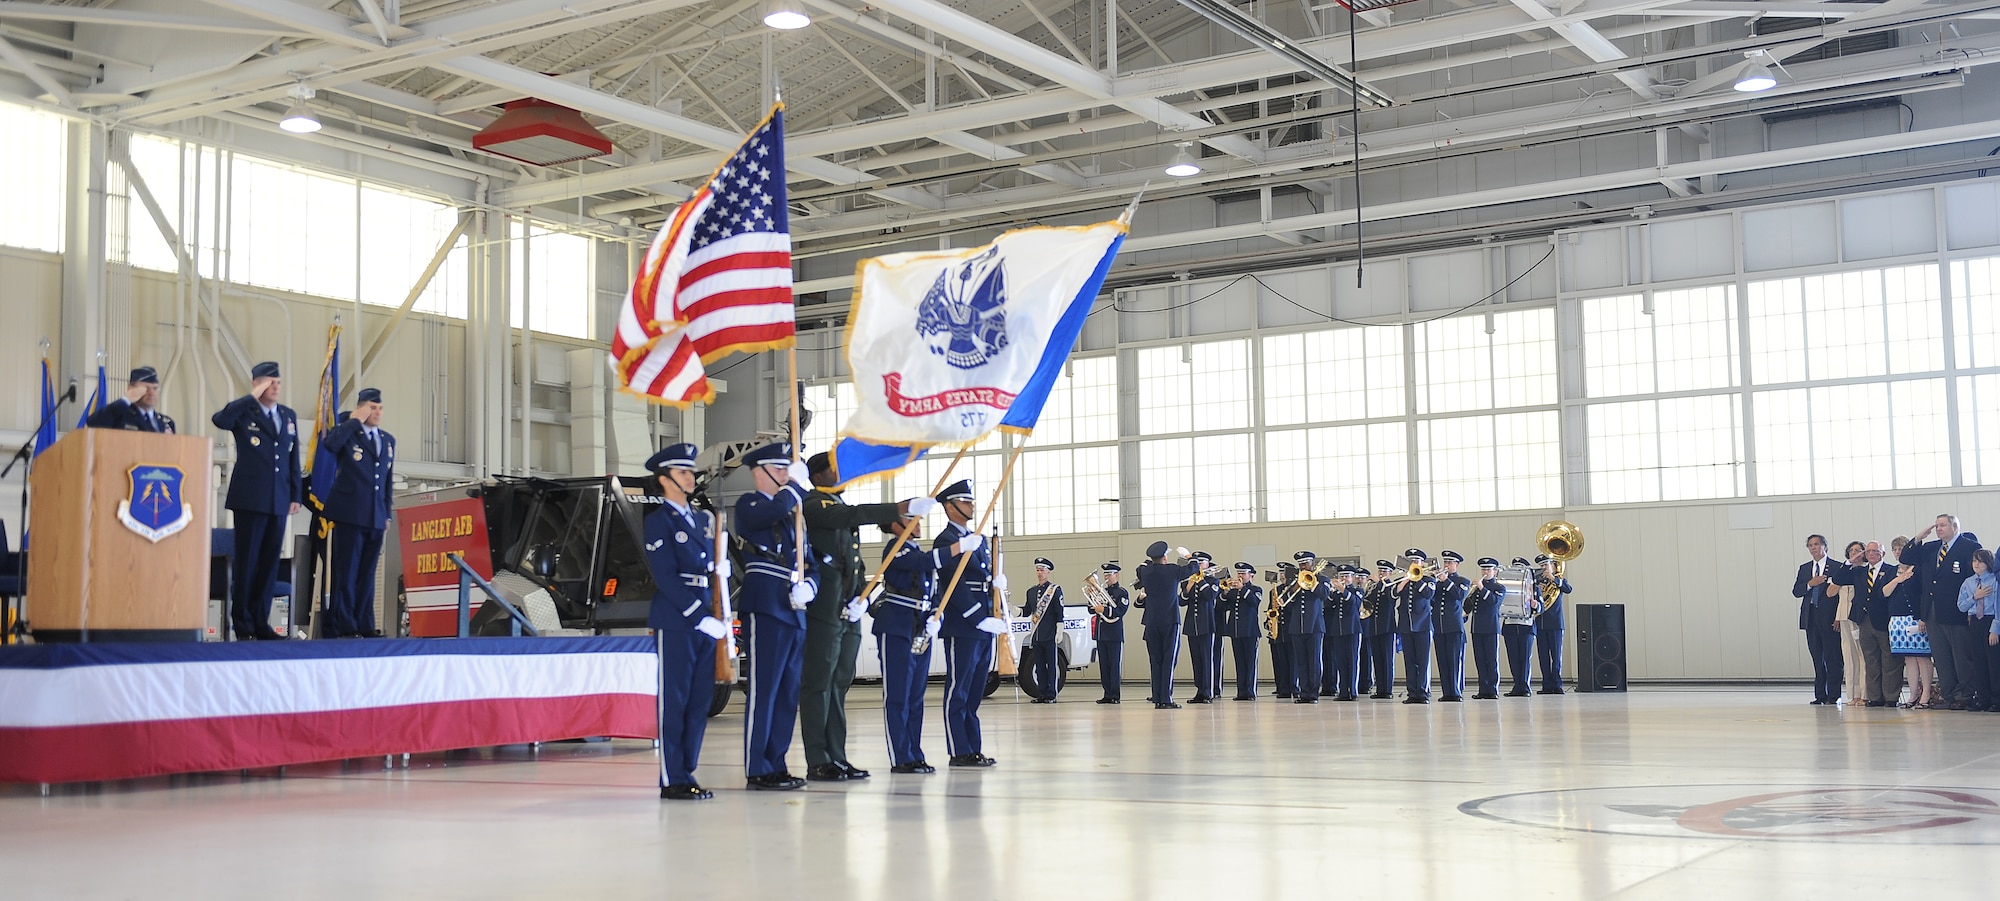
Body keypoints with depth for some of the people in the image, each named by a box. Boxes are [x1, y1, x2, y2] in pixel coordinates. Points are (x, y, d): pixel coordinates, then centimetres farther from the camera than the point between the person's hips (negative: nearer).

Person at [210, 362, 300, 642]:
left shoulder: (289, 416, 15)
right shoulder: (244, 412, -1)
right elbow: (219, 420, -25)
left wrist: (296, 495, 12)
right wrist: (253, 397, -19)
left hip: (279, 501, 5)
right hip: (250, 499, -5)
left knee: (269, 563, 6)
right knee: (246, 562, -1)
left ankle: (261, 623, 12)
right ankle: (242, 625, 4)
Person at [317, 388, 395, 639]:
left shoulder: (388, 440, 17)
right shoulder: (347, 433, -1)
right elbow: (329, 443, -26)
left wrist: (387, 514, 15)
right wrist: (355, 421, -16)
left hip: (376, 518, 5)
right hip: (349, 514, -5)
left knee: (367, 574, 8)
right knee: (346, 572, -4)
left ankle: (365, 625, 11)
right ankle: (343, 626, -2)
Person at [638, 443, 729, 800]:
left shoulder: (703, 519, 18)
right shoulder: (658, 520, -5)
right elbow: (666, 578, -13)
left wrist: (723, 568, -2)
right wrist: (700, 618, -17)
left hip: (705, 621, 7)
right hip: (674, 622, -7)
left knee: (699, 702, 9)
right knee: (674, 701, -3)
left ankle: (687, 774, 16)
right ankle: (672, 781, 1)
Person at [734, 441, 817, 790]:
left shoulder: (791, 513, 22)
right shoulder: (748, 504, -1)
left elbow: (810, 564, 21)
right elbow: (775, 511, -26)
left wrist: (808, 587, 0)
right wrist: (798, 483, -9)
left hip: (794, 614, 8)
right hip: (765, 611, -8)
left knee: (788, 693, 9)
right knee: (763, 691, -7)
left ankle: (776, 765, 16)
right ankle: (758, 771, -4)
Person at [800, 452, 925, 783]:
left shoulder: (844, 509, 21)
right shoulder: (814, 506, -7)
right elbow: (855, 515, -25)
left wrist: (861, 597, 4)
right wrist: (900, 508, -32)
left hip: (848, 613, 9)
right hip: (823, 611, -9)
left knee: (839, 684, 10)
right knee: (818, 684, -4)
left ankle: (837, 757, 14)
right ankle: (818, 762, -2)